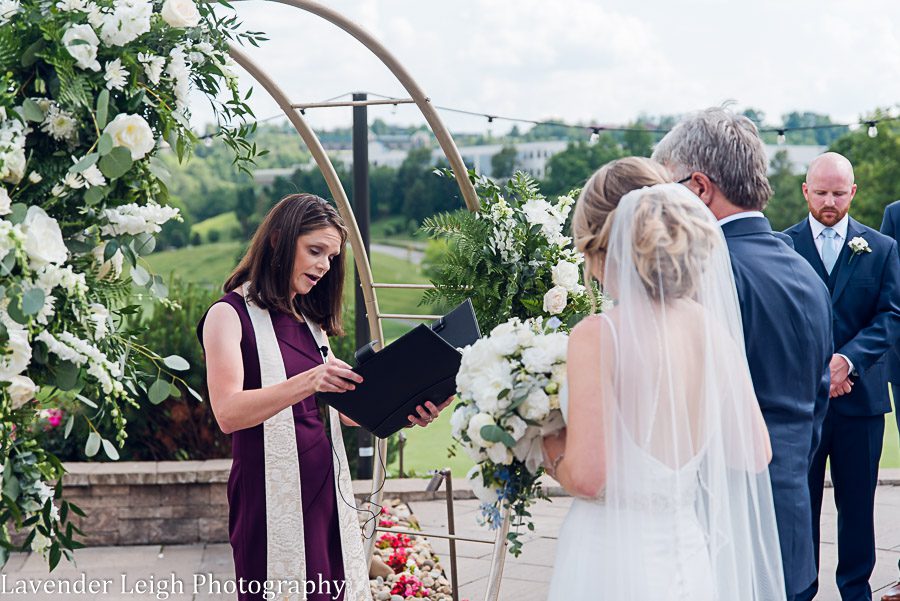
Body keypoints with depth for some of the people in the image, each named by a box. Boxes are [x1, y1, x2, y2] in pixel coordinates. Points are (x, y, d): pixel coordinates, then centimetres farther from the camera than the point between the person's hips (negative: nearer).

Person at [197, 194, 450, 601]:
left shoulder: (310, 319, 15)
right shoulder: (230, 315, -6)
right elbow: (228, 413, -19)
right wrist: (307, 382, -33)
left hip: (327, 489, 7)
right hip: (274, 498, -7)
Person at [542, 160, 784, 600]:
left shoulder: (597, 336, -18)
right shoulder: (711, 326, -1)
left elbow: (586, 476, -22)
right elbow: (754, 453, 6)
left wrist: (552, 451, -1)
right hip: (690, 560, 5)